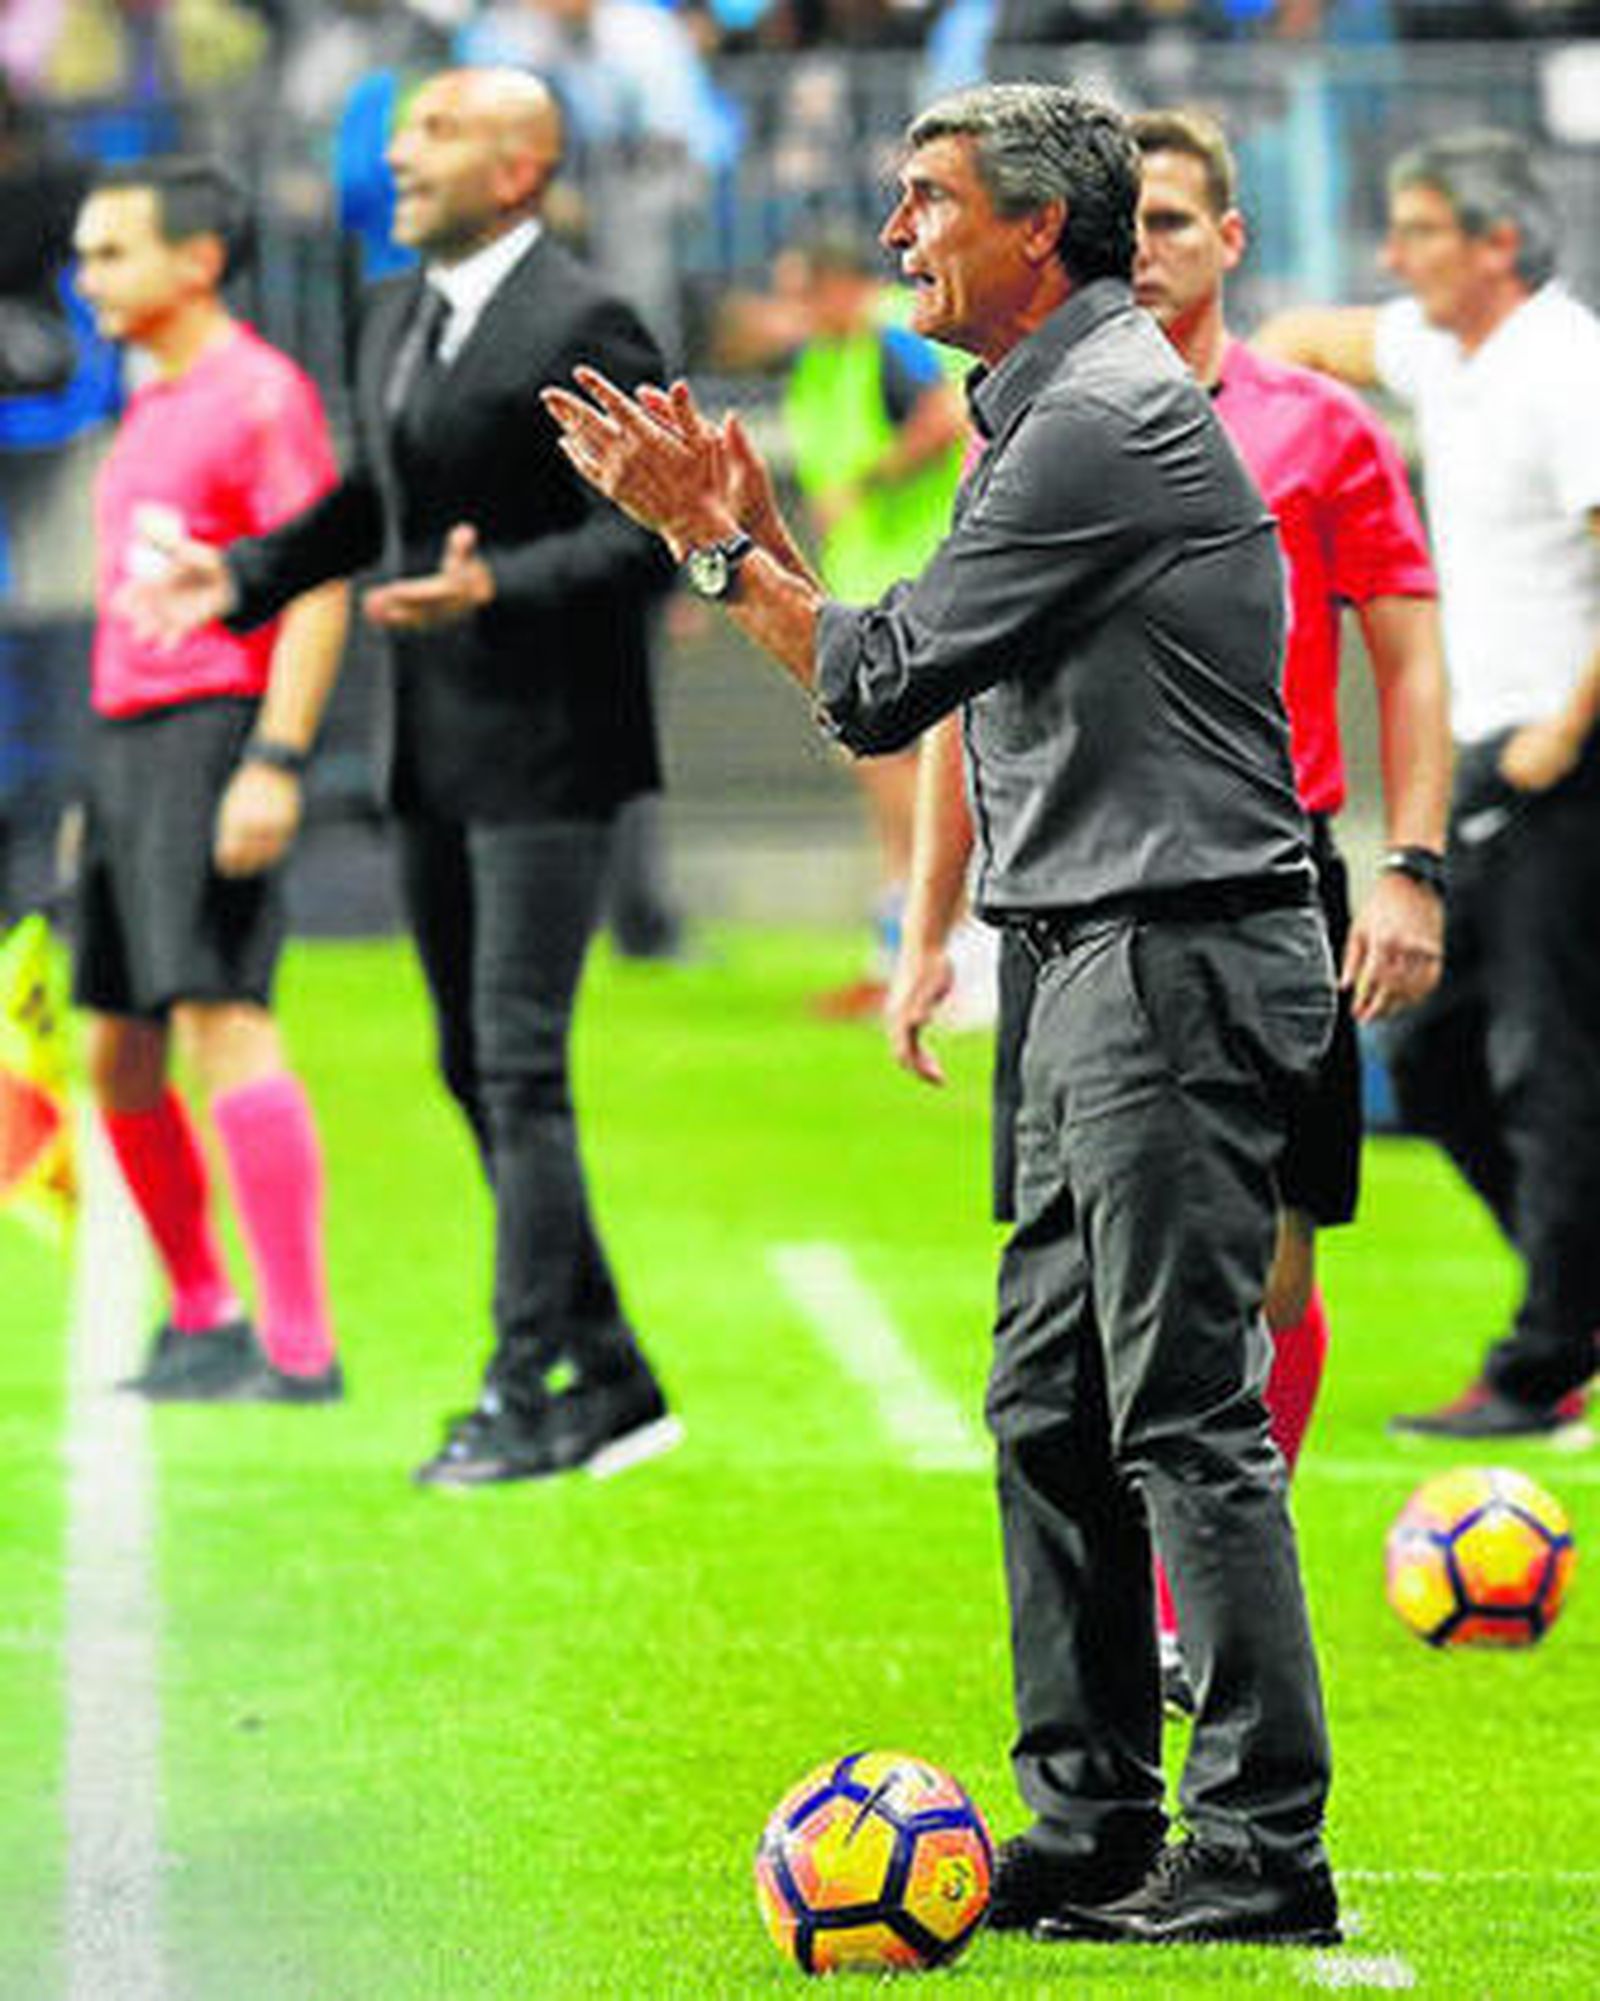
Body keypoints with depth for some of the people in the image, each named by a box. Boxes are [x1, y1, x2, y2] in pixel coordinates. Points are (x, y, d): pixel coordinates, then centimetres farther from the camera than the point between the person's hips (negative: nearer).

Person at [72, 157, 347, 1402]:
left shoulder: (261, 393, -8)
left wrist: (275, 764, -23)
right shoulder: (153, 409, 20)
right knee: (119, 1055, 10)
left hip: (218, 736, -10)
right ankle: (202, 1320, 21)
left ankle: (301, 1347, -19)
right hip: (131, 739, 10)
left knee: (223, 1018, -17)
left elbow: (320, 589, -15)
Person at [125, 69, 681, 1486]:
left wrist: (498, 588, -28)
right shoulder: (395, 318, 14)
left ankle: (529, 1392, -5)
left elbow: (648, 533, -16)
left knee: (518, 1065, -10)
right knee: (474, 1066, 11)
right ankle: (609, 1381, 18)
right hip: (435, 752, 9)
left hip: (543, 754, -9)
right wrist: (247, 575, 13)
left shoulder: (580, 329, -13)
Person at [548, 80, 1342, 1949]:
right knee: (1049, 1405, 12)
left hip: (1179, 962, -11)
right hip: (1106, 964, 11)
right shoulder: (1055, 413, 18)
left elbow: (884, 682, -14)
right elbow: (907, 679, 19)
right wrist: (744, 536, 13)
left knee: (1186, 1409, -9)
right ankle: (1092, 1822, 17)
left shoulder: (1103, 421, -14)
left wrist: (722, 546, -1)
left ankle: (1262, 1851, -8)